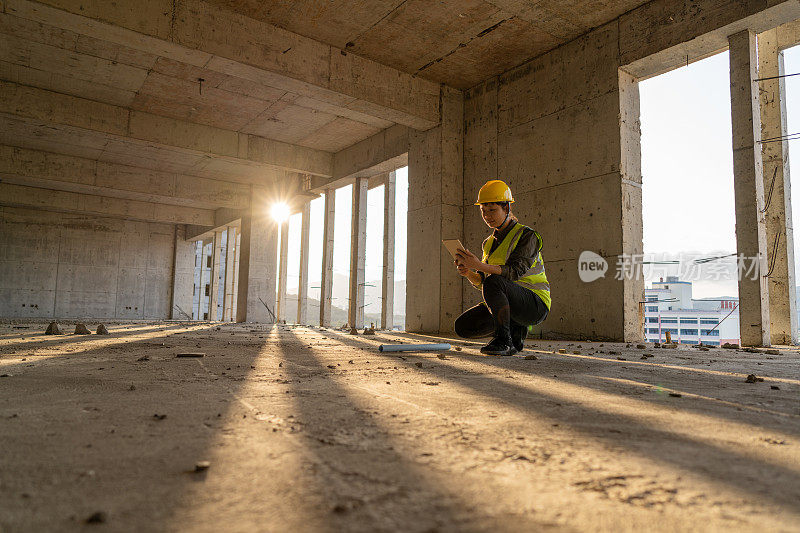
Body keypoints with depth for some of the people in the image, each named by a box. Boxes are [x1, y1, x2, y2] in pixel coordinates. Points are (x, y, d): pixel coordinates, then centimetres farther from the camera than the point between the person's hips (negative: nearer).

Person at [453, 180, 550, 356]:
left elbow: (514, 272, -25)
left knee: (494, 282, -34)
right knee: (463, 326, -10)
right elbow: (480, 282, 9)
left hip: (535, 305, -7)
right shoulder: (489, 242, 13)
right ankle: (515, 332, 5)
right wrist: (468, 273, -14)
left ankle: (504, 341, -23)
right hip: (506, 305, 7)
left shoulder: (527, 235, -9)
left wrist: (480, 265, -37)